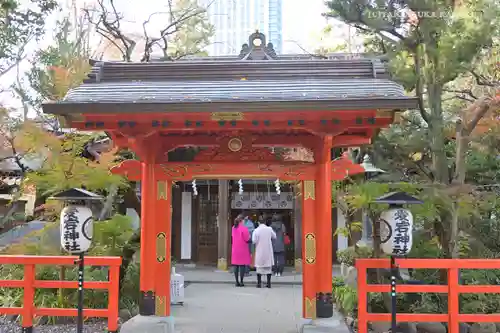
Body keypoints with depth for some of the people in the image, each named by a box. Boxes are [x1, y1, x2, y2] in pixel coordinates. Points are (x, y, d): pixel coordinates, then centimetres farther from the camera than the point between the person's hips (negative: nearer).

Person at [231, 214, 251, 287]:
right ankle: (241, 282, 0)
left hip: (235, 249, 6)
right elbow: (247, 239, -12)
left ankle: (237, 282, 10)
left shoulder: (233, 228, 7)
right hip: (242, 249, -6)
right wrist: (249, 235, 6)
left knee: (235, 266, 8)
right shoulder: (244, 228, -14)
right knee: (242, 265, 0)